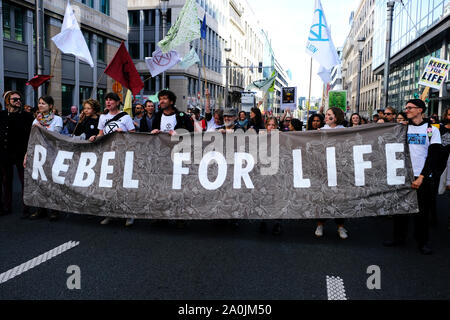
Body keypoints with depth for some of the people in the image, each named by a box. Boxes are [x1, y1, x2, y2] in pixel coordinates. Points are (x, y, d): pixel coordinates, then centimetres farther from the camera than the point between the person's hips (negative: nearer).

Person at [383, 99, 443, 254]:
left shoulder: (432, 130, 2)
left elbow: (433, 157, -4)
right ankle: (399, 237, 20)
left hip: (423, 178, -2)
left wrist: (421, 177, -13)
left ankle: (422, 242, 18)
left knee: (422, 211, 4)